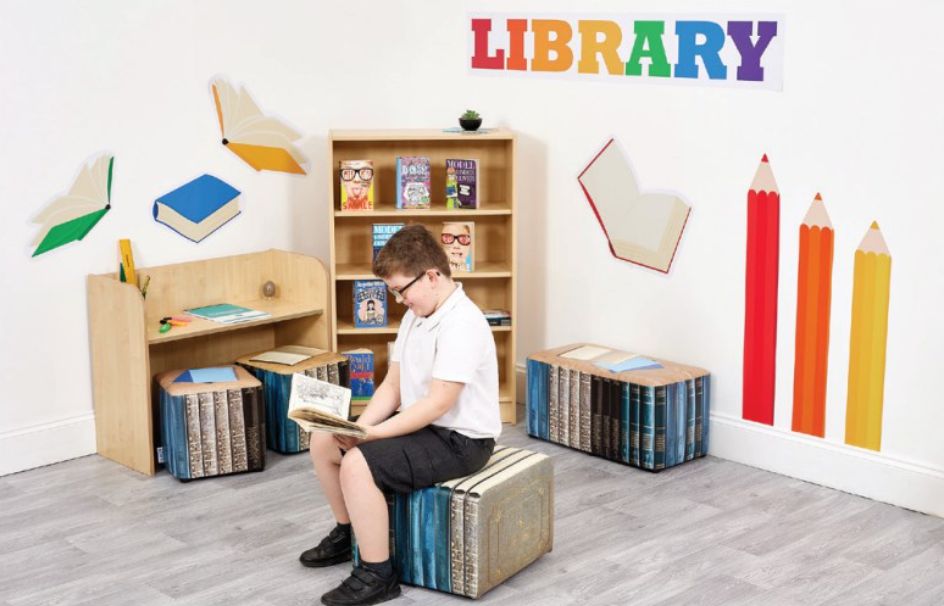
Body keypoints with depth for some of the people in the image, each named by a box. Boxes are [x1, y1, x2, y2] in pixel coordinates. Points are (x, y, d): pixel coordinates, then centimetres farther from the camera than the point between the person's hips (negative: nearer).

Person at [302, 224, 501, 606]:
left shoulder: (461, 323, -24)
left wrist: (374, 434, -26)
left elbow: (438, 403, -28)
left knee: (358, 464, -27)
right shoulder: (416, 315, 7)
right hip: (423, 425, 10)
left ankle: (377, 575, -14)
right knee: (324, 441, 10)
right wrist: (360, 427, -9)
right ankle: (347, 534, 29)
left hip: (460, 440, -10)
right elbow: (393, 384, 7)